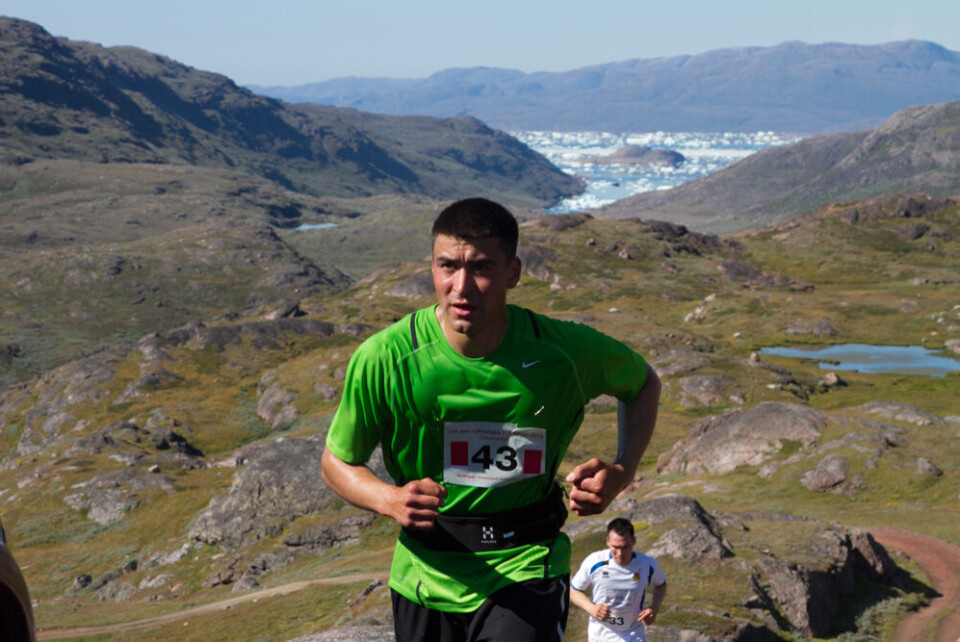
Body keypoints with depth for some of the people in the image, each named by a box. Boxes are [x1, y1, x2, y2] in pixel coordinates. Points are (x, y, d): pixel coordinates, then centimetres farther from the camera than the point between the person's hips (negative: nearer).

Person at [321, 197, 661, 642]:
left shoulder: (563, 351, -13)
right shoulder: (384, 359, -16)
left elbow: (643, 384, 9)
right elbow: (337, 462, -1)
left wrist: (621, 472, -8)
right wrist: (391, 500, -22)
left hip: (525, 569, -1)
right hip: (426, 577, 2)